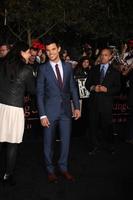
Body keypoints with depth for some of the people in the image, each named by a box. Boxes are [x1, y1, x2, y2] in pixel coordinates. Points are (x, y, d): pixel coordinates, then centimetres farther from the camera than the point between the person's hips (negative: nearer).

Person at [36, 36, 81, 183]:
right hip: (50, 110, -3)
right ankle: (50, 169, 24)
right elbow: (40, 93, -5)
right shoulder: (43, 69, -4)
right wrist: (42, 115, -11)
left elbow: (73, 88, 10)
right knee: (48, 142, 8)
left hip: (66, 110, 3)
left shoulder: (68, 66, 6)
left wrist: (76, 106, 2)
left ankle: (63, 167, 27)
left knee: (66, 140, 9)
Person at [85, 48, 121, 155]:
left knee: (106, 125, 4)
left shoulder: (115, 72, 5)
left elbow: (118, 88, 0)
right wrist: (92, 88, -10)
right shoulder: (93, 69, 12)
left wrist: (107, 89, -15)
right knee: (93, 124, 4)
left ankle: (108, 145, 21)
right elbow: (87, 83, 11)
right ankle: (94, 146, 16)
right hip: (94, 101, 2)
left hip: (106, 102, -2)